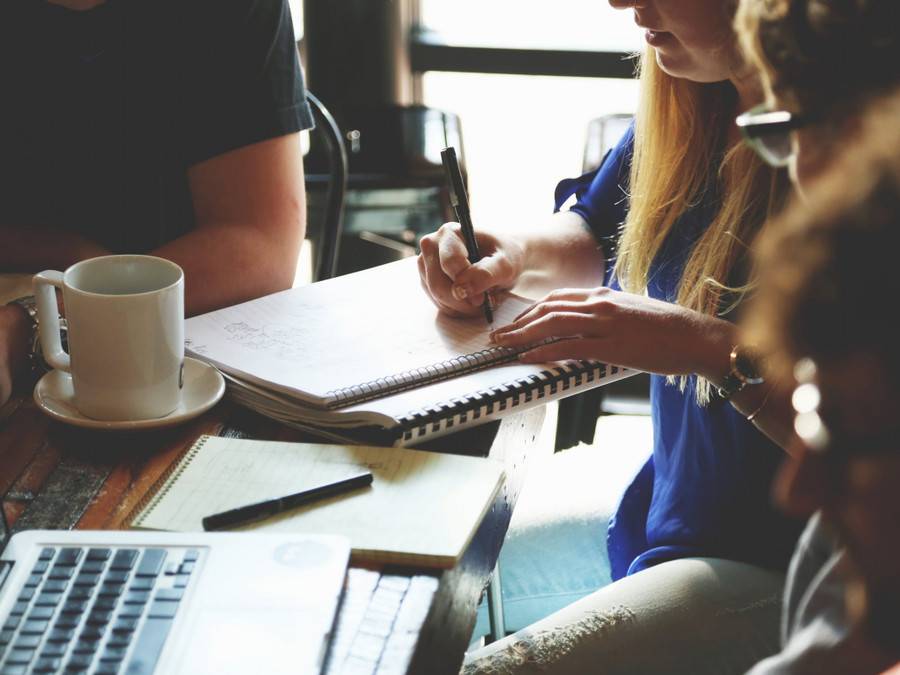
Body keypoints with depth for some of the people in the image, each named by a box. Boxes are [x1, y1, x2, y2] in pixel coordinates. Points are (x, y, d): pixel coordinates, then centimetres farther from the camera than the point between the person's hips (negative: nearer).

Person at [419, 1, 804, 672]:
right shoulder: (689, 110, 2)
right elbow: (595, 234, 22)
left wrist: (713, 344, -28)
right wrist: (514, 253, 1)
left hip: (783, 564, -8)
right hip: (663, 511, 8)